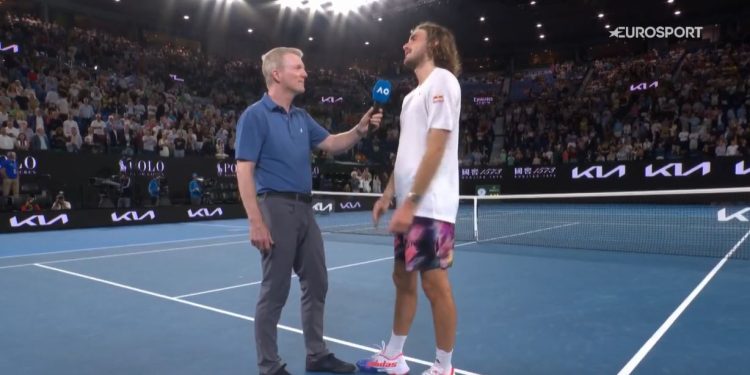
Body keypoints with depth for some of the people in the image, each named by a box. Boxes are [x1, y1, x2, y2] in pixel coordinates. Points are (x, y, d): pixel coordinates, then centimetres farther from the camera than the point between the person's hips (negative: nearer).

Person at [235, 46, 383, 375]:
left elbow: (331, 144, 18)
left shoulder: (301, 117, 15)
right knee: (275, 290, 0)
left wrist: (360, 129, -2)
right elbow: (244, 171, -13)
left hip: (304, 208, 8)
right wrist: (255, 222, -20)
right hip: (276, 207, -8)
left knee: (316, 283, 13)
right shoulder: (255, 116, -8)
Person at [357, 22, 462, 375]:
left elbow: (436, 148, -16)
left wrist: (411, 201, -20)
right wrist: (388, 194, 17)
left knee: (435, 284, -1)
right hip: (409, 205, 9)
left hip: (430, 206, -9)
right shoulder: (413, 94, 21)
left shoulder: (441, 80, -7)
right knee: (403, 279, 14)